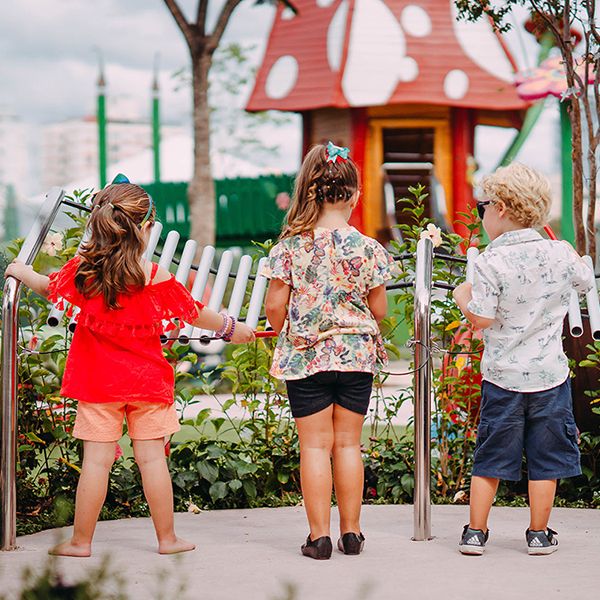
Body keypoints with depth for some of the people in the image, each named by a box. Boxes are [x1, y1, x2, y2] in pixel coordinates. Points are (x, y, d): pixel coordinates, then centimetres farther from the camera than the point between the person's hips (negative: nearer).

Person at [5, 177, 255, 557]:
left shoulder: (81, 271, -5)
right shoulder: (157, 278, -10)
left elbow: (47, 286, 13)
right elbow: (195, 313, 1)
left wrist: (22, 271, 34)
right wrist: (231, 328, 18)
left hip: (98, 383, 1)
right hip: (148, 382, -1)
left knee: (96, 460, 3)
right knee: (152, 458, 5)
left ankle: (81, 541, 8)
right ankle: (167, 538, 12)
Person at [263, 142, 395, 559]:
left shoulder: (289, 246, -8)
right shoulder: (367, 248, -7)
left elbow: (275, 306, -6)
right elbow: (379, 310, 0)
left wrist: (284, 333, 15)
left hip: (305, 356, -1)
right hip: (356, 355, 1)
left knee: (315, 445, 5)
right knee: (348, 443, 11)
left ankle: (319, 536, 6)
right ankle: (351, 532, 18)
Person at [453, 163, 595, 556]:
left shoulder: (491, 261, -14)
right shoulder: (561, 254, -4)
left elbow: (482, 319, -16)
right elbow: (587, 281, 15)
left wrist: (463, 297, 3)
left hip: (502, 376, -1)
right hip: (550, 375, 2)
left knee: (490, 457, 9)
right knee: (546, 456, 10)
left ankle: (476, 531, 13)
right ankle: (539, 534, 16)